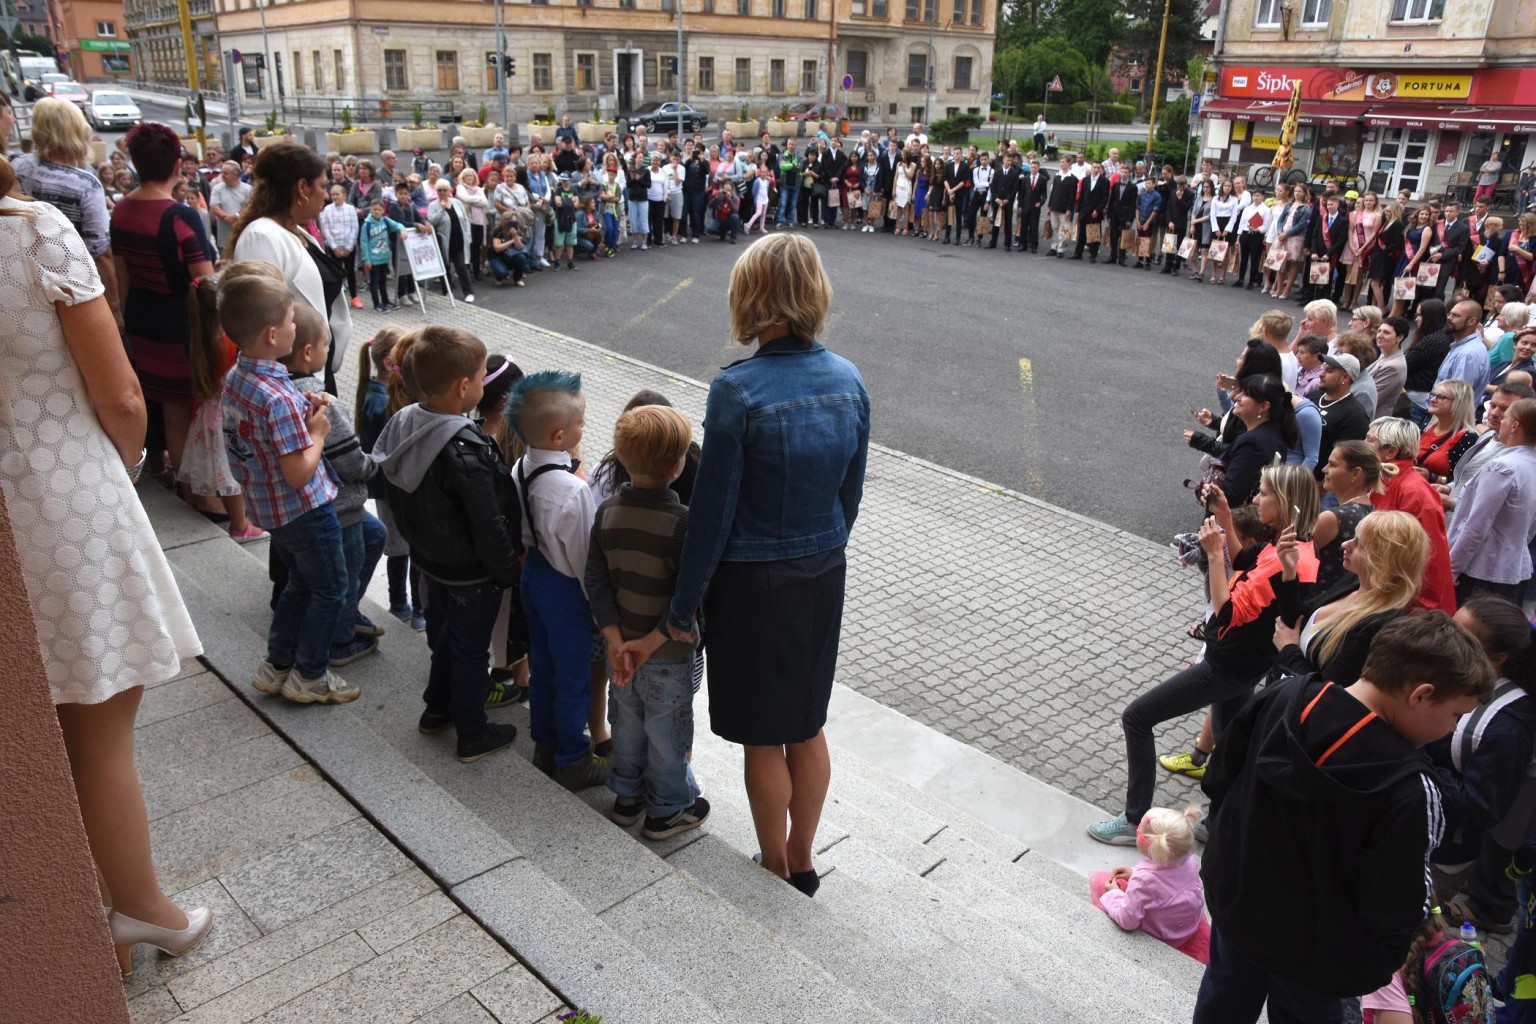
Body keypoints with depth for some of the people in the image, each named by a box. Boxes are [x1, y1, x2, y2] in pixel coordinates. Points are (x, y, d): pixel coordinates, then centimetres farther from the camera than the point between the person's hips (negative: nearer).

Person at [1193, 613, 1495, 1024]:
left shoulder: (1281, 696, -17)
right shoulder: (1407, 788, -34)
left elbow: (1218, 778, -4)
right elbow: (1395, 902, -22)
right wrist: (1381, 961, -1)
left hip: (1234, 895, 5)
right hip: (1311, 947, -5)